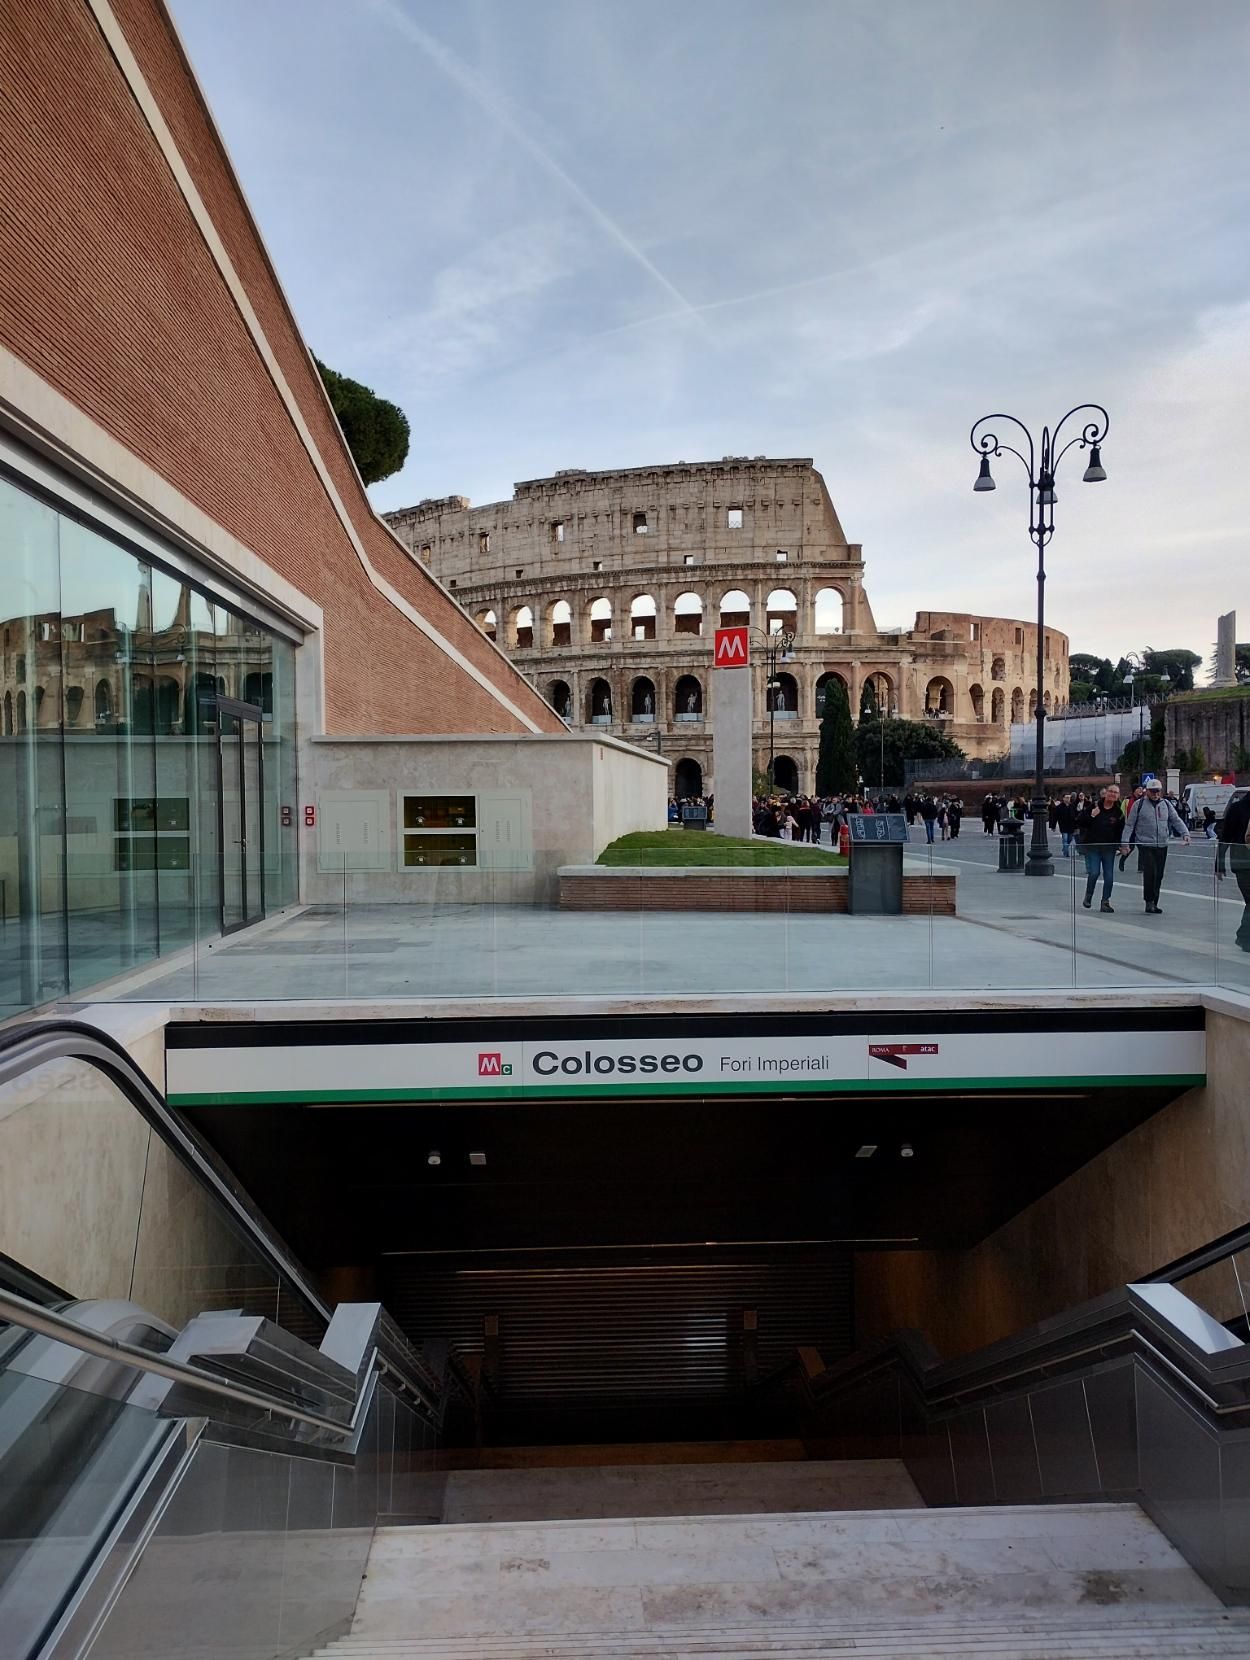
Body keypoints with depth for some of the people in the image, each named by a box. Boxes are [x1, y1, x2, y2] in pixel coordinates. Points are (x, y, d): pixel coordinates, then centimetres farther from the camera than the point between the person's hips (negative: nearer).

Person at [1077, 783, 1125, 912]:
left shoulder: (1118, 812, 2)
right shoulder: (1094, 806, -3)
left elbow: (1121, 831, 7)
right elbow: (1079, 823, -4)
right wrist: (1091, 816, -18)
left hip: (1109, 848, 2)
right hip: (1092, 845, -2)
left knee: (1109, 876, 1)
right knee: (1094, 872, -11)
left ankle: (1105, 902, 11)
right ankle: (1088, 896, 13)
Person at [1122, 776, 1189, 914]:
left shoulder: (1166, 804, 11)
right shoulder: (1139, 804, -1)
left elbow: (1176, 820, 13)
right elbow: (1129, 825, 0)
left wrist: (1185, 833, -4)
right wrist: (1125, 843, -6)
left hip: (1162, 846, 5)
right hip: (1145, 845, -4)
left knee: (1158, 876, 8)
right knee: (1150, 873, -15)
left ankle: (1154, 904, 18)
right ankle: (1149, 902, -5)